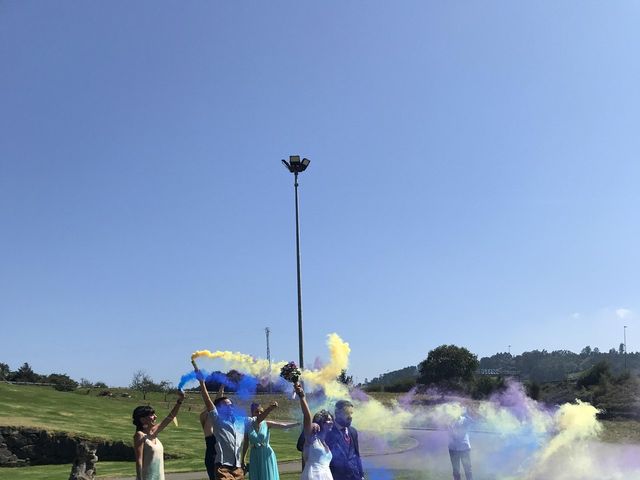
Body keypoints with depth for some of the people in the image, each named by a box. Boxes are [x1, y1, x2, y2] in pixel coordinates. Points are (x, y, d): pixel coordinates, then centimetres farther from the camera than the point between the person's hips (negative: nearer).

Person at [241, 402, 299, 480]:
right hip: (255, 457, 1)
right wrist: (243, 460, 6)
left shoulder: (267, 424, -5)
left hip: (267, 456, -1)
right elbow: (246, 444, 5)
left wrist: (298, 423, -29)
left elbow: (284, 425, -15)